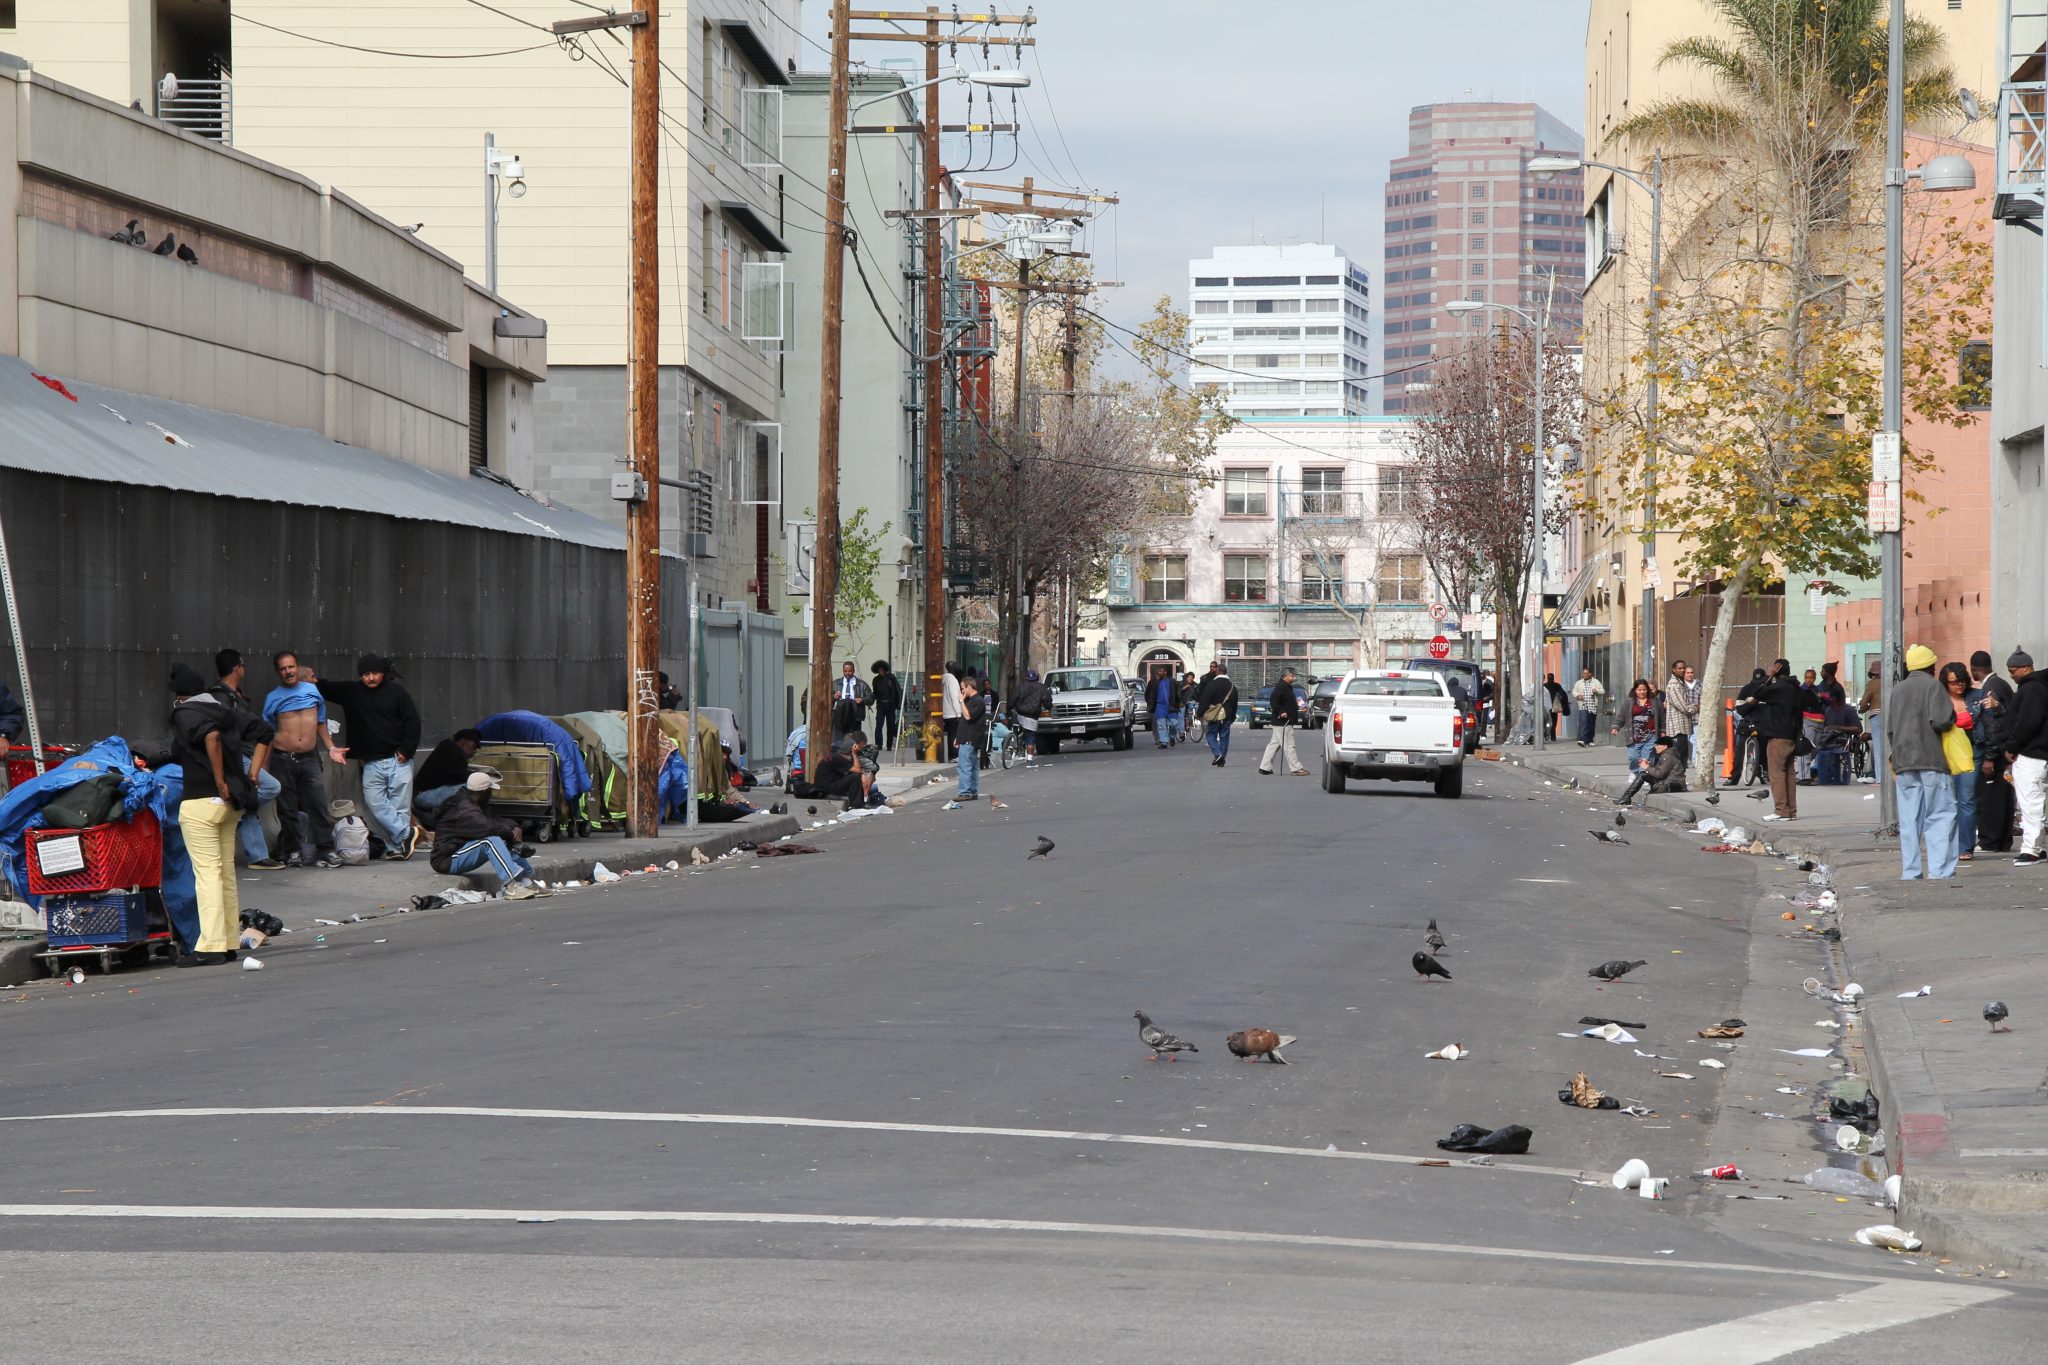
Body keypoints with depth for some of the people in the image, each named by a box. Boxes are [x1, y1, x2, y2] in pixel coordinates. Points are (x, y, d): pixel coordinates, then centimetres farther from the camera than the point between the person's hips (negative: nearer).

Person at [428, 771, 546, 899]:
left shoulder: (473, 806, 13)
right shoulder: (464, 810, -22)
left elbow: (495, 821, 11)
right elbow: (488, 828, -35)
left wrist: (514, 827, -10)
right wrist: (511, 833, -18)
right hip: (447, 861, -11)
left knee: (506, 842, 6)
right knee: (491, 840, -29)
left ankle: (527, 882, 1)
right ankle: (511, 886, -37)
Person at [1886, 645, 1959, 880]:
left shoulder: (1898, 690, 14)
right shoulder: (1932, 686, -5)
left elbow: (1890, 729, 17)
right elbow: (1940, 720, -17)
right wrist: (1952, 718, 4)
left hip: (1903, 762, 6)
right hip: (1931, 759, -6)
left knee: (1909, 820, 6)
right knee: (1940, 816, -4)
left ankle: (1910, 873, 5)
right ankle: (1939, 871, -13)